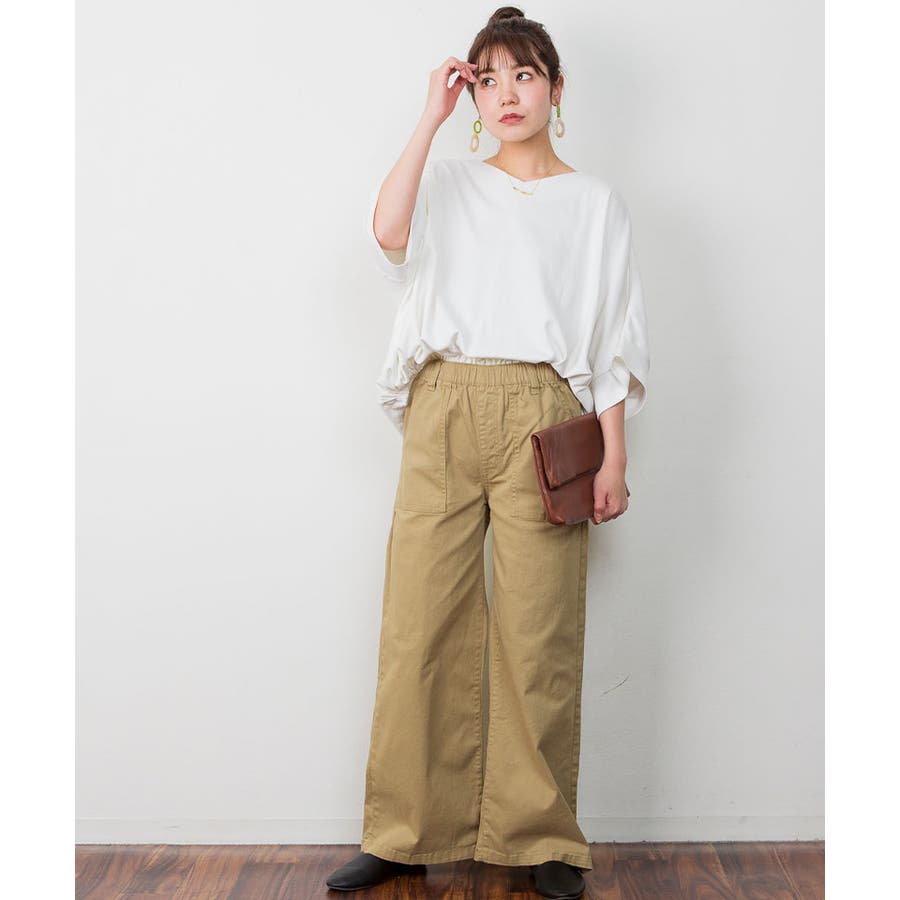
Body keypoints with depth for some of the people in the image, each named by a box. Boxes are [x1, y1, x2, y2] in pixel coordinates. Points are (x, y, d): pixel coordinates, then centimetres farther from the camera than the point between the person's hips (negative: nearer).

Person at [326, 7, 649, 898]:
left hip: (540, 420, -1)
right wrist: (430, 119, -1)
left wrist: (614, 457, 0)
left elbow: (612, 341, 8)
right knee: (419, 622, -1)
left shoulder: (593, 203, 13)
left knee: (537, 631, -3)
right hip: (444, 414, 2)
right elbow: (387, 230, -7)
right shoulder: (450, 186, 17)